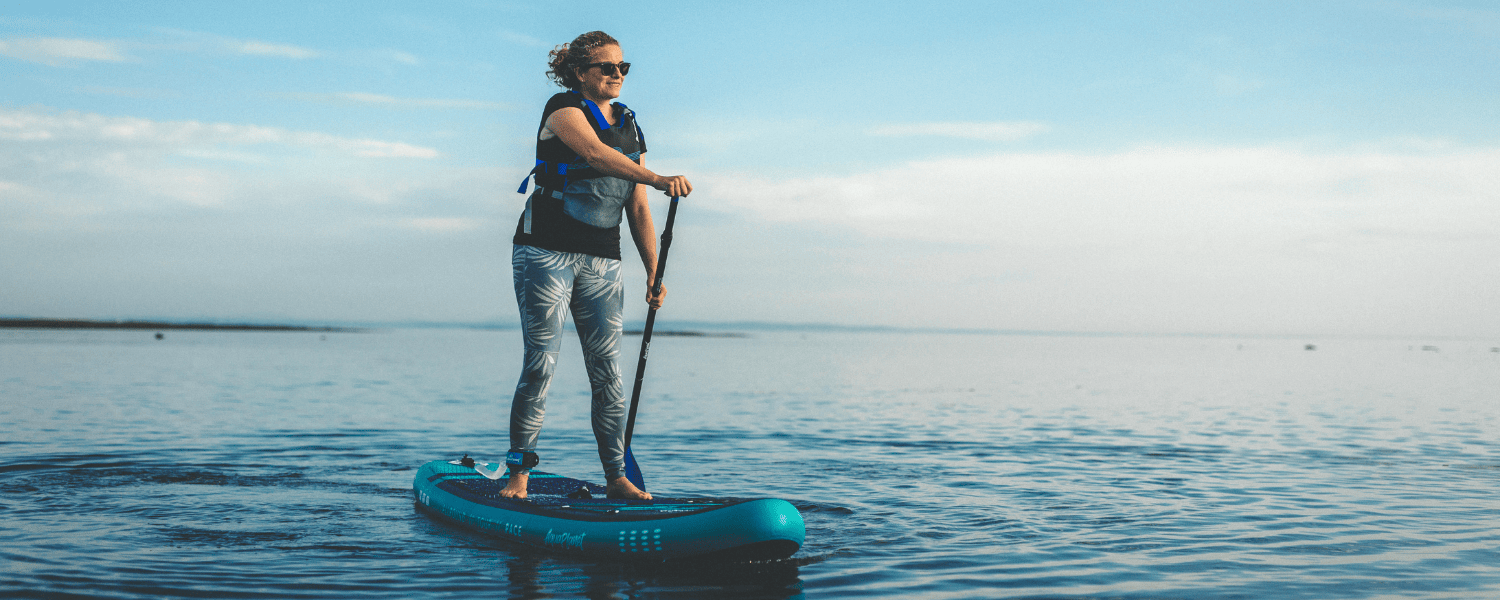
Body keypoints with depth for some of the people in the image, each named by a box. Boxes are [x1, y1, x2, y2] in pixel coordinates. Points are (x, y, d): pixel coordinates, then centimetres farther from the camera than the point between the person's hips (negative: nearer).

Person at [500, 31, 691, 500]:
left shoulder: (630, 130, 15)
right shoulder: (564, 110, -3)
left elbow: (638, 210, 12)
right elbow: (594, 153, -25)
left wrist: (653, 273, 3)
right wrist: (657, 179, -38)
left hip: (602, 262, 5)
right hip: (547, 251, -5)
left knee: (608, 372, 1)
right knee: (541, 364, -10)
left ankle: (617, 476, 7)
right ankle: (518, 473, -1)